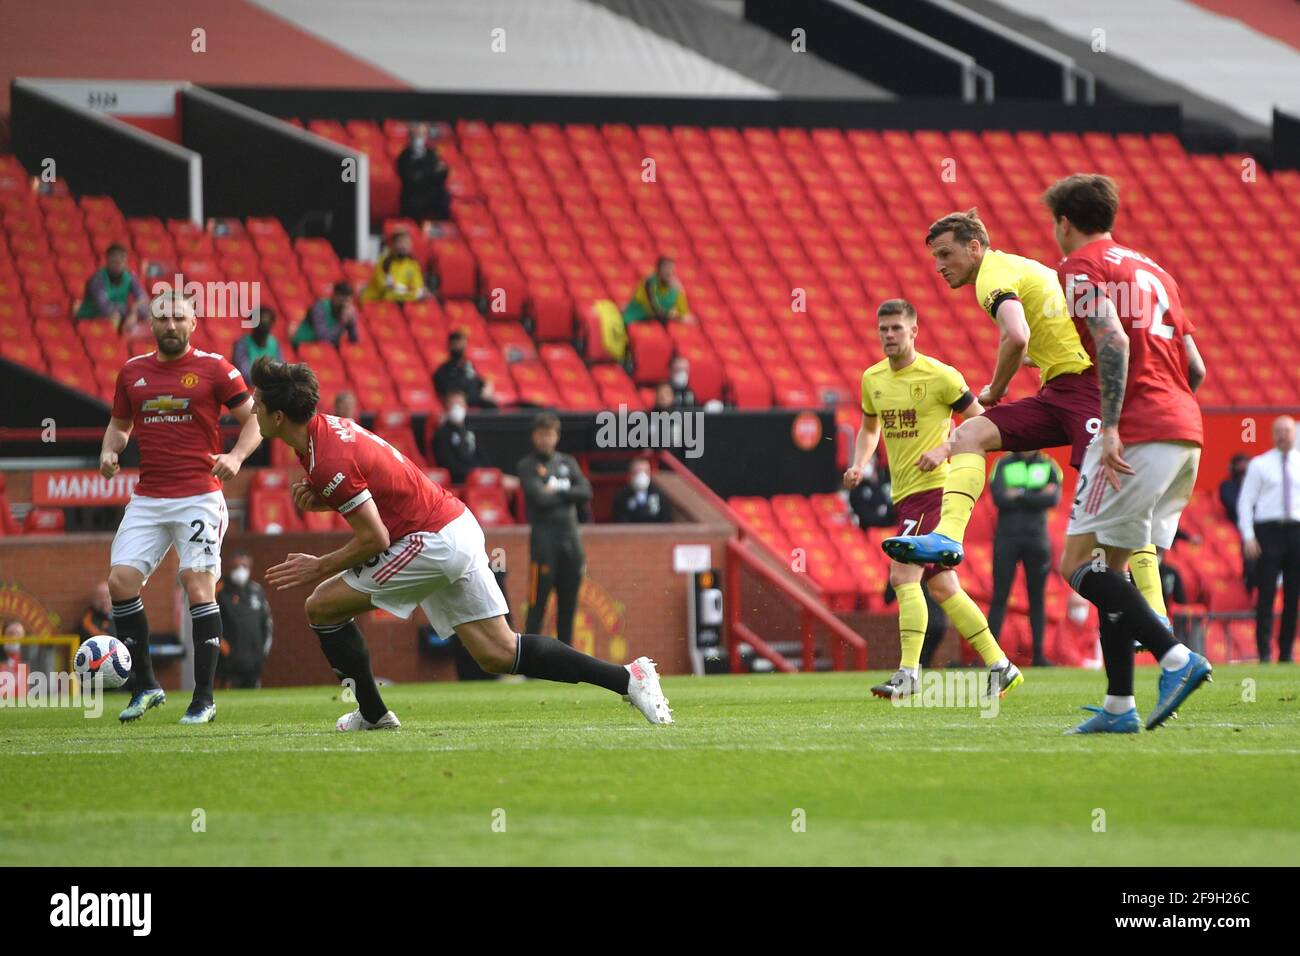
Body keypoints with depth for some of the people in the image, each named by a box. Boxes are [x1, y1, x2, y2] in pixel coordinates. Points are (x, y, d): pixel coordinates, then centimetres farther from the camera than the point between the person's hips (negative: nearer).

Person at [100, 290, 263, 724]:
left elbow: (255, 418, 2)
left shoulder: (214, 368, -1)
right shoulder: (132, 372, 12)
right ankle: (144, 686, 6)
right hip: (147, 499, 4)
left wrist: (236, 456, -15)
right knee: (121, 580, -7)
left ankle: (204, 697, -7)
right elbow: (119, 423, 25)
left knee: (198, 584, -13)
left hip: (199, 496, -4)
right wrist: (109, 451, 4)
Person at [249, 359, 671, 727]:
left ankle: (372, 713, 8)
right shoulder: (329, 427, 9)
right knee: (498, 653, 7)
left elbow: (374, 538, -19)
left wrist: (321, 566, -6)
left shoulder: (327, 463, -21)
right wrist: (318, 497, 5)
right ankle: (628, 677, 2)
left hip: (432, 542, -10)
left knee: (321, 606, -1)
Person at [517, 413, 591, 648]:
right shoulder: (527, 466, 1)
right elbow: (540, 498, -13)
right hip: (544, 537, -5)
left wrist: (557, 493, -7)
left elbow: (586, 493, 3)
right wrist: (568, 496, 0)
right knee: (538, 604, -7)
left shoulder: (568, 463, 16)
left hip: (570, 538, 5)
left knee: (568, 602, 8)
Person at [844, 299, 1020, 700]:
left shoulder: (938, 375, -11)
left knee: (903, 574, -19)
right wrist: (859, 465, 8)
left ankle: (909, 673, -19)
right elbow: (870, 428, 26)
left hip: (934, 487, -8)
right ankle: (1001, 667, 16)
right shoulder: (872, 379, 9)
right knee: (942, 588, 9)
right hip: (904, 494, 8)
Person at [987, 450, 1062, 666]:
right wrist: (1036, 498, -8)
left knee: (1037, 597, 3)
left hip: (1036, 537, 1)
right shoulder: (1003, 465, 5)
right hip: (1007, 537, -1)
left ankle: (1039, 654, 5)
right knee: (999, 596, -4)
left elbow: (1053, 499, -6)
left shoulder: (1048, 466, 8)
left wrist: (1020, 496, -9)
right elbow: (999, 497, -9)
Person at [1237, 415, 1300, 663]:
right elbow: (1245, 501, 3)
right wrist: (1248, 536, -7)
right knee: (1267, 593, -8)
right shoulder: (1259, 464, 6)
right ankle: (1265, 651, -6)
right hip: (1269, 529, -3)